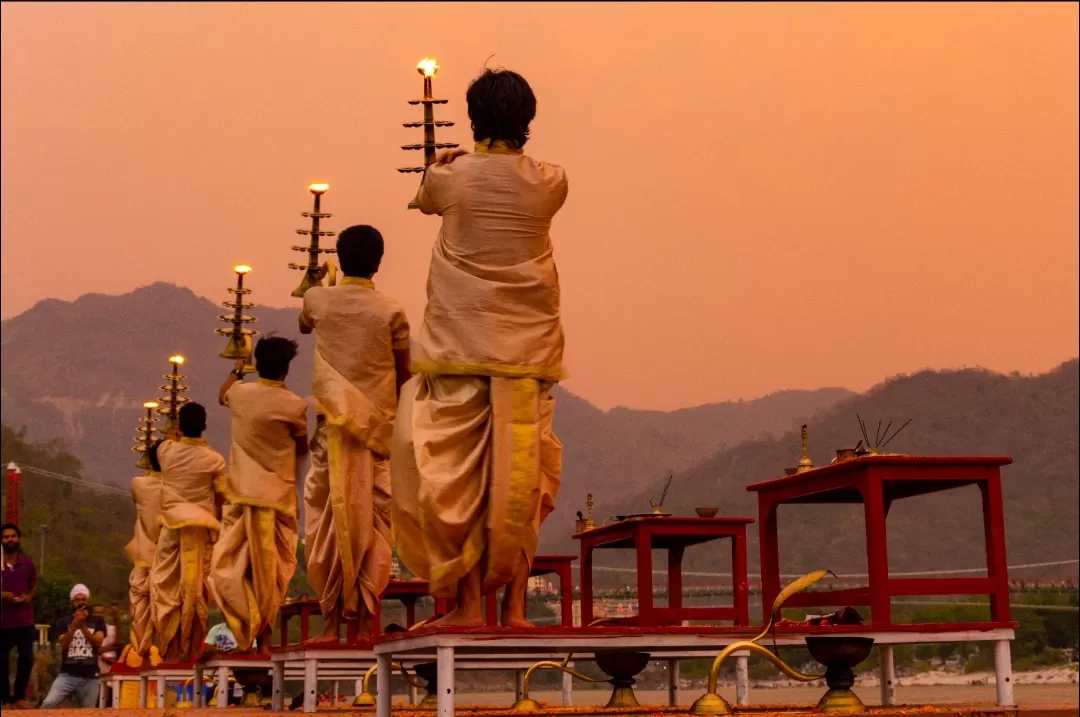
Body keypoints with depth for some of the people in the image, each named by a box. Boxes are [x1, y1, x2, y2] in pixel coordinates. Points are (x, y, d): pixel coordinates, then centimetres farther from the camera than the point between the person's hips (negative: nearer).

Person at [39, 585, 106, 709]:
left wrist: (83, 626, -17)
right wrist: (74, 625, -21)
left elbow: (98, 643, -6)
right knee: (48, 703, -23)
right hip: (67, 674, -1)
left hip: (89, 677, 1)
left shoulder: (97, 621, 8)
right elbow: (63, 645, -8)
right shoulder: (63, 622, 7)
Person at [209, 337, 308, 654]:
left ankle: (246, 634, -8)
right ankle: (263, 637, 8)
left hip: (242, 494, 1)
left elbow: (222, 395, 25)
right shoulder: (295, 405, -9)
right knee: (271, 572, 7)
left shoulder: (240, 393, -1)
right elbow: (302, 449, 6)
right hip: (278, 497, -1)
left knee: (233, 568, 5)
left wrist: (236, 370, 41)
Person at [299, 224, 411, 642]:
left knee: (329, 524, 3)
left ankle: (332, 622, 0)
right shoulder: (391, 311, -4)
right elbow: (404, 374, 3)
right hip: (379, 426, -1)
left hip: (332, 424, 1)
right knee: (373, 525, 3)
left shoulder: (318, 300, 2)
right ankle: (364, 621, 0)